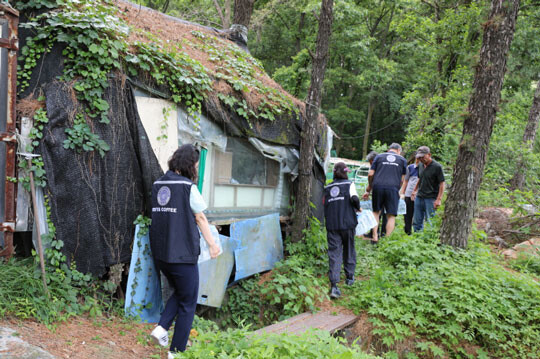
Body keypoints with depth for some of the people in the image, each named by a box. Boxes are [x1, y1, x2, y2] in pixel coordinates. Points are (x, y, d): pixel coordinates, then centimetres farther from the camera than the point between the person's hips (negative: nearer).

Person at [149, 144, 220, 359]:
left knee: (179, 292, 27)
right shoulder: (188, 187, -12)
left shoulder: (157, 185, 7)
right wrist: (212, 244, 4)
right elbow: (200, 219, -6)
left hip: (159, 253, 7)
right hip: (182, 254, -6)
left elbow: (158, 215, 13)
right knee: (187, 303, 10)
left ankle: (161, 328, 13)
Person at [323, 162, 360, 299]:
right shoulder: (349, 184, 1)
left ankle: (334, 285, -12)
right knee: (349, 249, 18)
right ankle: (350, 276, 31)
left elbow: (324, 205, 11)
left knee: (334, 253, -2)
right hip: (347, 223, -2)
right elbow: (354, 199, -14)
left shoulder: (328, 188, 11)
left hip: (331, 225, 2)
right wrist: (358, 208, 4)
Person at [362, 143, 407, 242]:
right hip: (393, 188, -1)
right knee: (391, 215, 3)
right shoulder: (402, 160, 15)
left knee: (376, 212, 15)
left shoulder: (379, 157, 15)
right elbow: (402, 179, 12)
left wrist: (368, 190, 18)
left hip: (378, 186, 1)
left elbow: (370, 174, 9)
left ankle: (375, 236, 9)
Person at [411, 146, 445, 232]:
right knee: (417, 222, 7)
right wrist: (414, 191, 25)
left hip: (431, 198, -6)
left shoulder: (437, 167, -10)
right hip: (419, 197, 6)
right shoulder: (421, 165, 10)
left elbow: (442, 184, -11)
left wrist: (439, 199, -16)